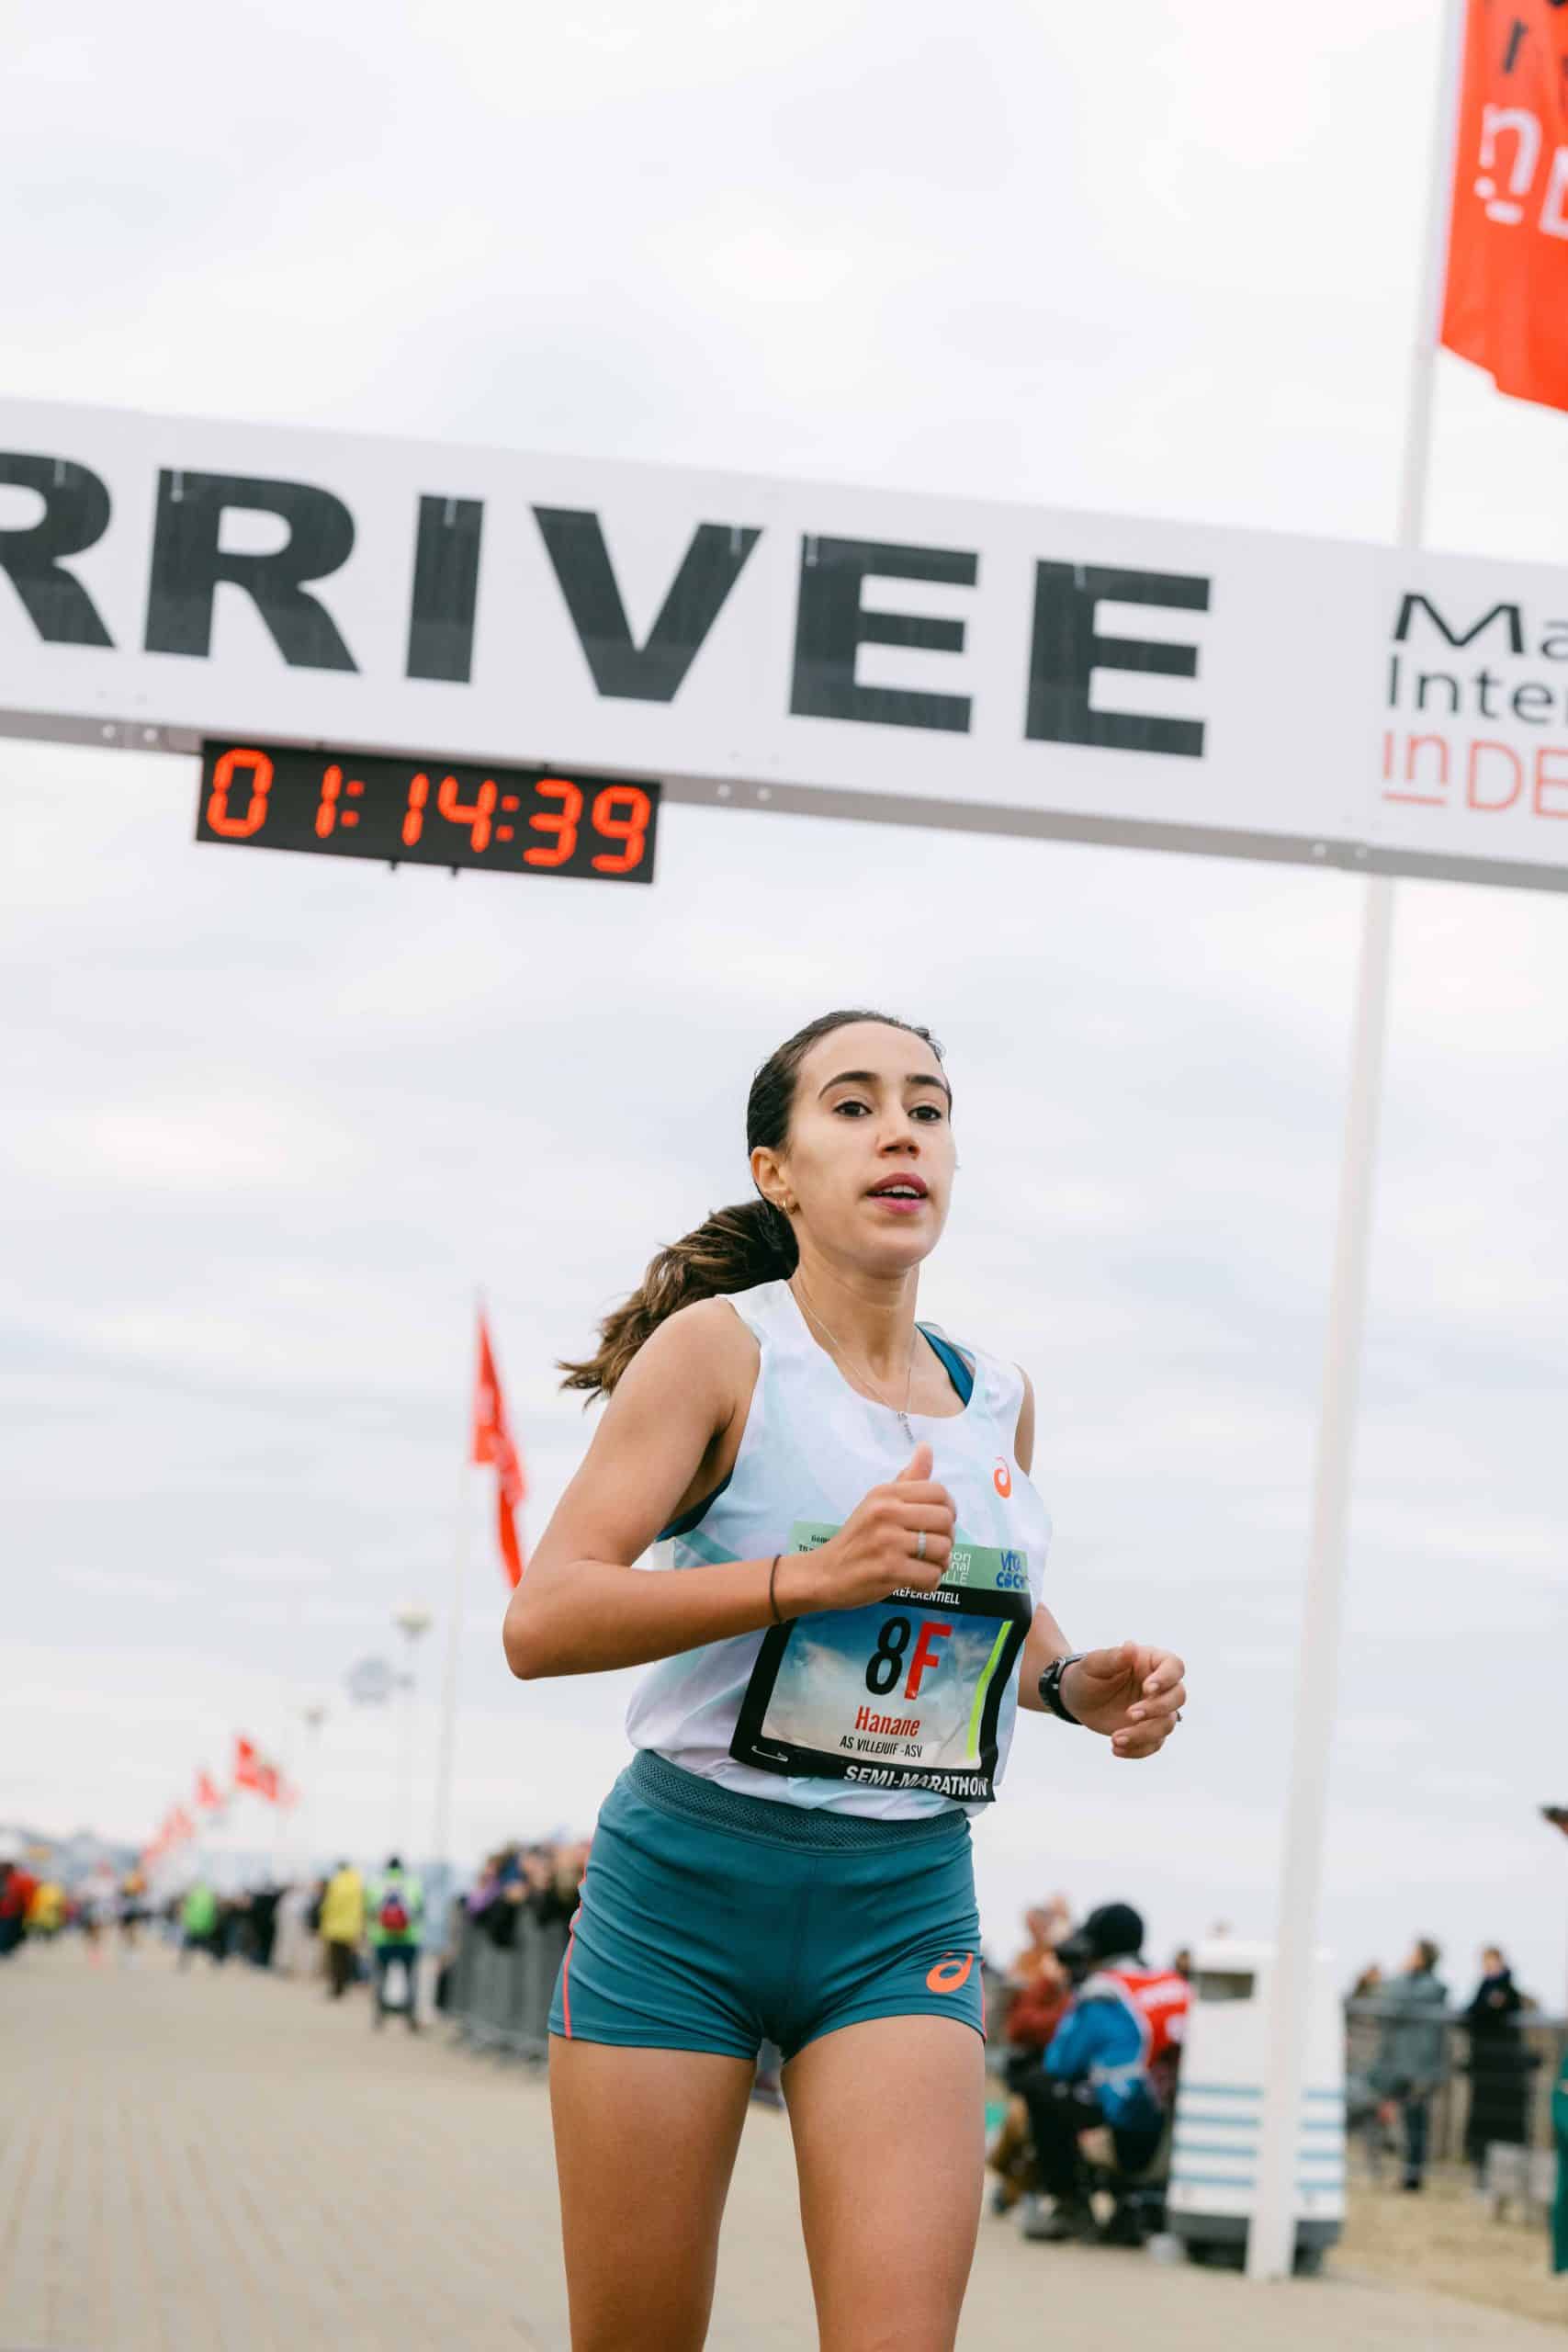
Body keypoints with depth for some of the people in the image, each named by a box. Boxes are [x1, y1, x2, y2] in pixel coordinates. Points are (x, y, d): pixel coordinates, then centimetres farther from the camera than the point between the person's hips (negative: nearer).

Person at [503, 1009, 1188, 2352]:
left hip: (904, 1914, 3)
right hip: (686, 1887, -3)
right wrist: (812, 1576, -26)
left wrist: (1077, 1685, 5)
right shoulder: (722, 1347, -7)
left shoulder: (997, 1400, 9)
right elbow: (541, 1623, -16)